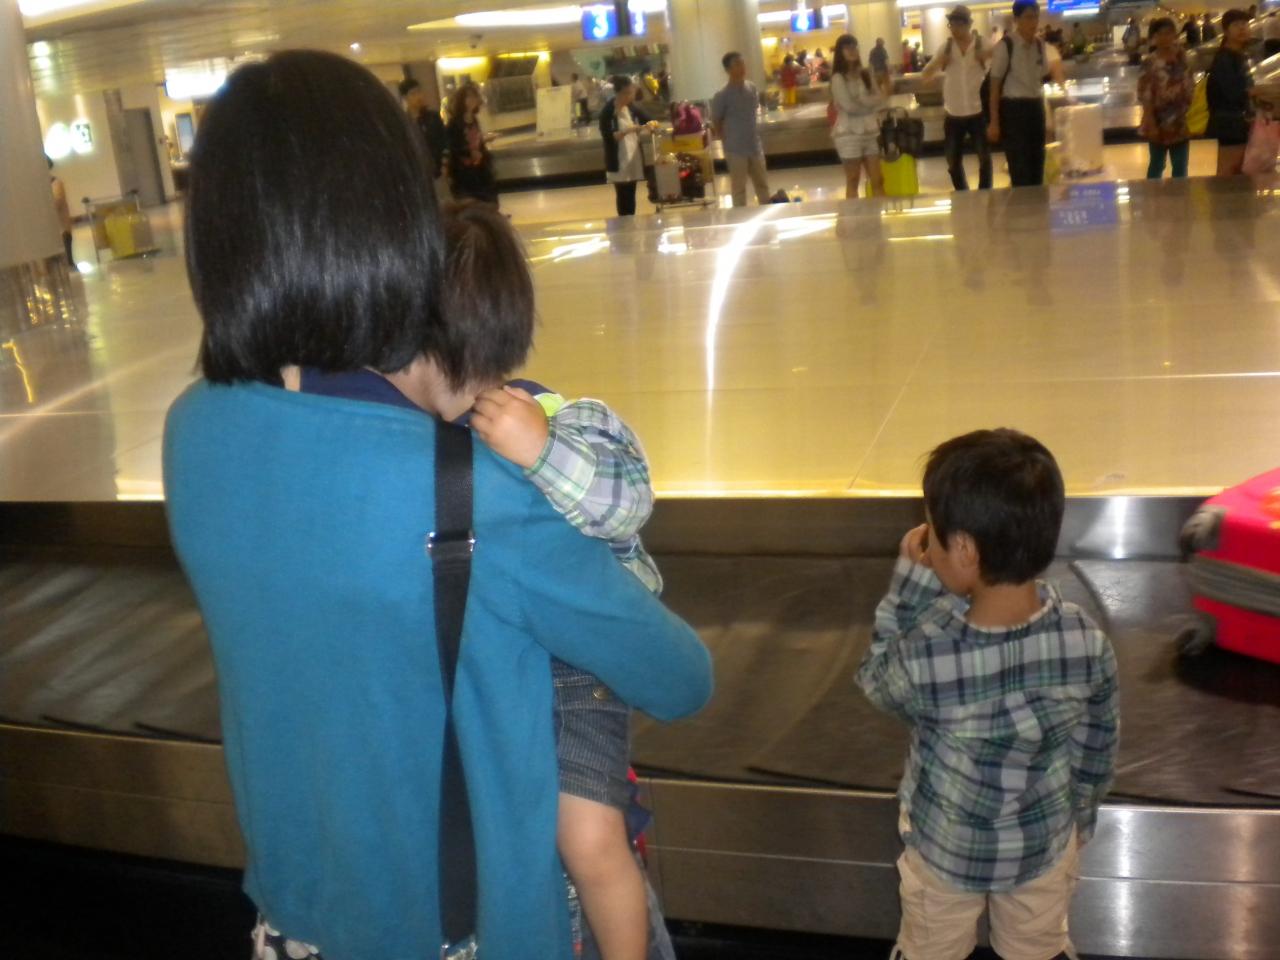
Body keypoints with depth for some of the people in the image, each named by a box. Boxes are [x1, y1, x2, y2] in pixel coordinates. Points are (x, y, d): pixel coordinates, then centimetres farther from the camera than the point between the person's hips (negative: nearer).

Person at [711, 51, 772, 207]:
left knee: (762, 184, 16)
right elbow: (716, 123, -7)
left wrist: (753, 132, 12)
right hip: (736, 149, -6)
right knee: (739, 187, 4)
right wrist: (729, 140, -4)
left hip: (755, 145, 6)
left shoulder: (752, 87, 3)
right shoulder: (722, 95, -15)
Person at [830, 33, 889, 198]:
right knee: (853, 181, 0)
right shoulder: (838, 78, -7)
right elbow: (849, 106, -14)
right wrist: (871, 102, -2)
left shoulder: (866, 74, 11)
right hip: (849, 134, -5)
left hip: (869, 131, 5)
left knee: (877, 180, 3)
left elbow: (880, 99, 5)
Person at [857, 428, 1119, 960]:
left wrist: (910, 582, -19)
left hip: (947, 852, -2)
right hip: (1046, 846, 2)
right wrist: (1080, 819, 12)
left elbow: (875, 680, -11)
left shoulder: (925, 656, -37)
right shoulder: (1089, 642, -26)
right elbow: (1098, 748, -8)